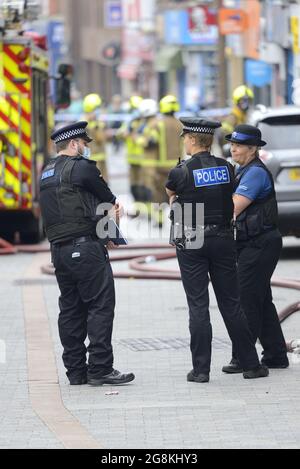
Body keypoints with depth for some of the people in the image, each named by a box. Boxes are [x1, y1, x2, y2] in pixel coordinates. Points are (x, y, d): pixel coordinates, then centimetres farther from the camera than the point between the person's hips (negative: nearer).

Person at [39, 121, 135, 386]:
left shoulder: (47, 174, 18)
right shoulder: (81, 167, -8)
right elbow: (108, 197, 1)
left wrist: (108, 209, 9)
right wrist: (113, 205, 22)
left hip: (59, 250, 9)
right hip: (86, 247, -9)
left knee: (71, 309, 10)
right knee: (101, 306, -7)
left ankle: (75, 370, 11)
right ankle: (100, 369, -11)